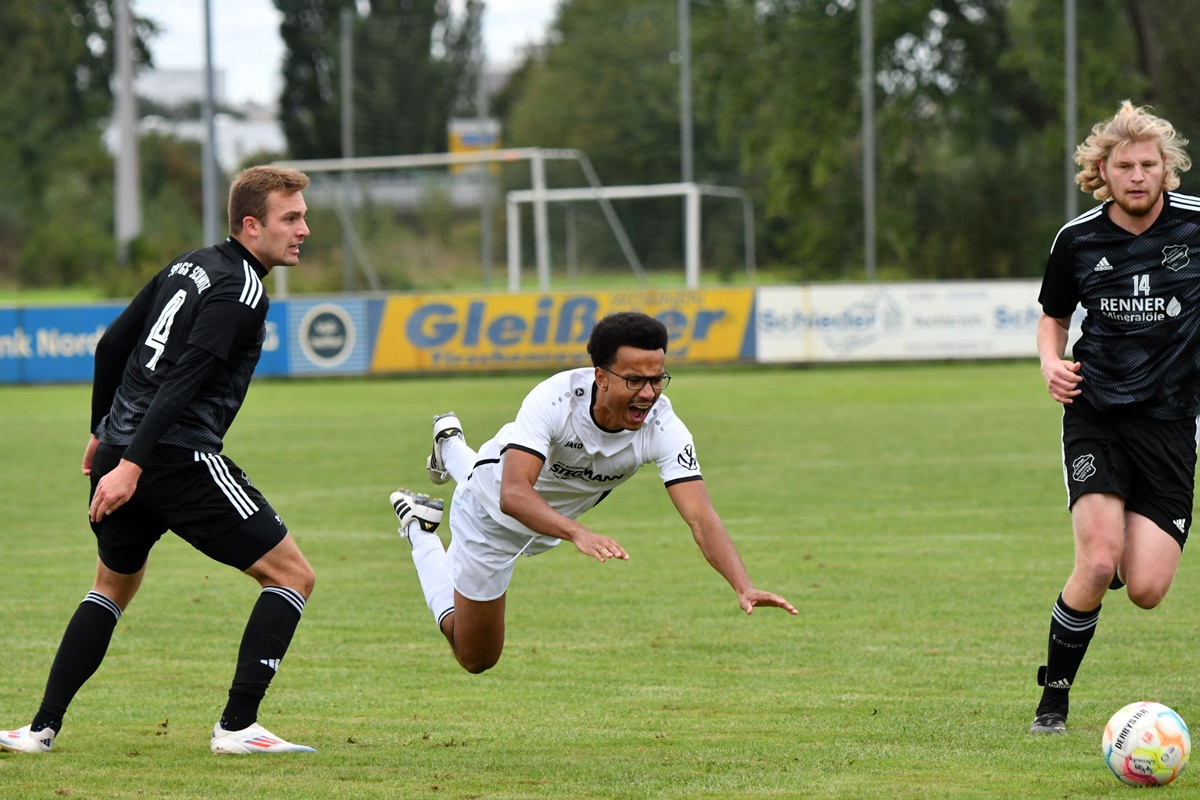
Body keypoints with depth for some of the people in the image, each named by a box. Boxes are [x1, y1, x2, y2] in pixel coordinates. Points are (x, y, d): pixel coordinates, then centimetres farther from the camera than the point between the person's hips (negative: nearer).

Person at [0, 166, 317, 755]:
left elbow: (112, 345, 21)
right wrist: (132, 464, -25)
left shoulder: (190, 266, 15)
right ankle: (237, 726, -5)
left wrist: (103, 431, 32)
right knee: (292, 575, 0)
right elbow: (180, 382, -20)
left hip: (120, 453, 9)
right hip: (180, 459, -9)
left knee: (114, 586, 28)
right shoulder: (239, 292, -11)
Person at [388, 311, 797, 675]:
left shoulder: (664, 429, -34)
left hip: (554, 521, 5)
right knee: (476, 659, 9)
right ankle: (422, 532, 27)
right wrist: (579, 534, -69)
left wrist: (744, 587, -57)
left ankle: (451, 449, 57)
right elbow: (513, 495, -52)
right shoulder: (554, 399, -42)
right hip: (494, 512, -5)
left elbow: (701, 518, -40)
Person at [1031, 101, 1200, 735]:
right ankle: (1054, 695, 1)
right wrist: (1051, 362, -4)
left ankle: (1138, 544, 31)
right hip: (1096, 414, 0)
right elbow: (1053, 317, 16)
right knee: (1098, 563, -20)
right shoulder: (1077, 239, 0)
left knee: (1146, 590, -8)